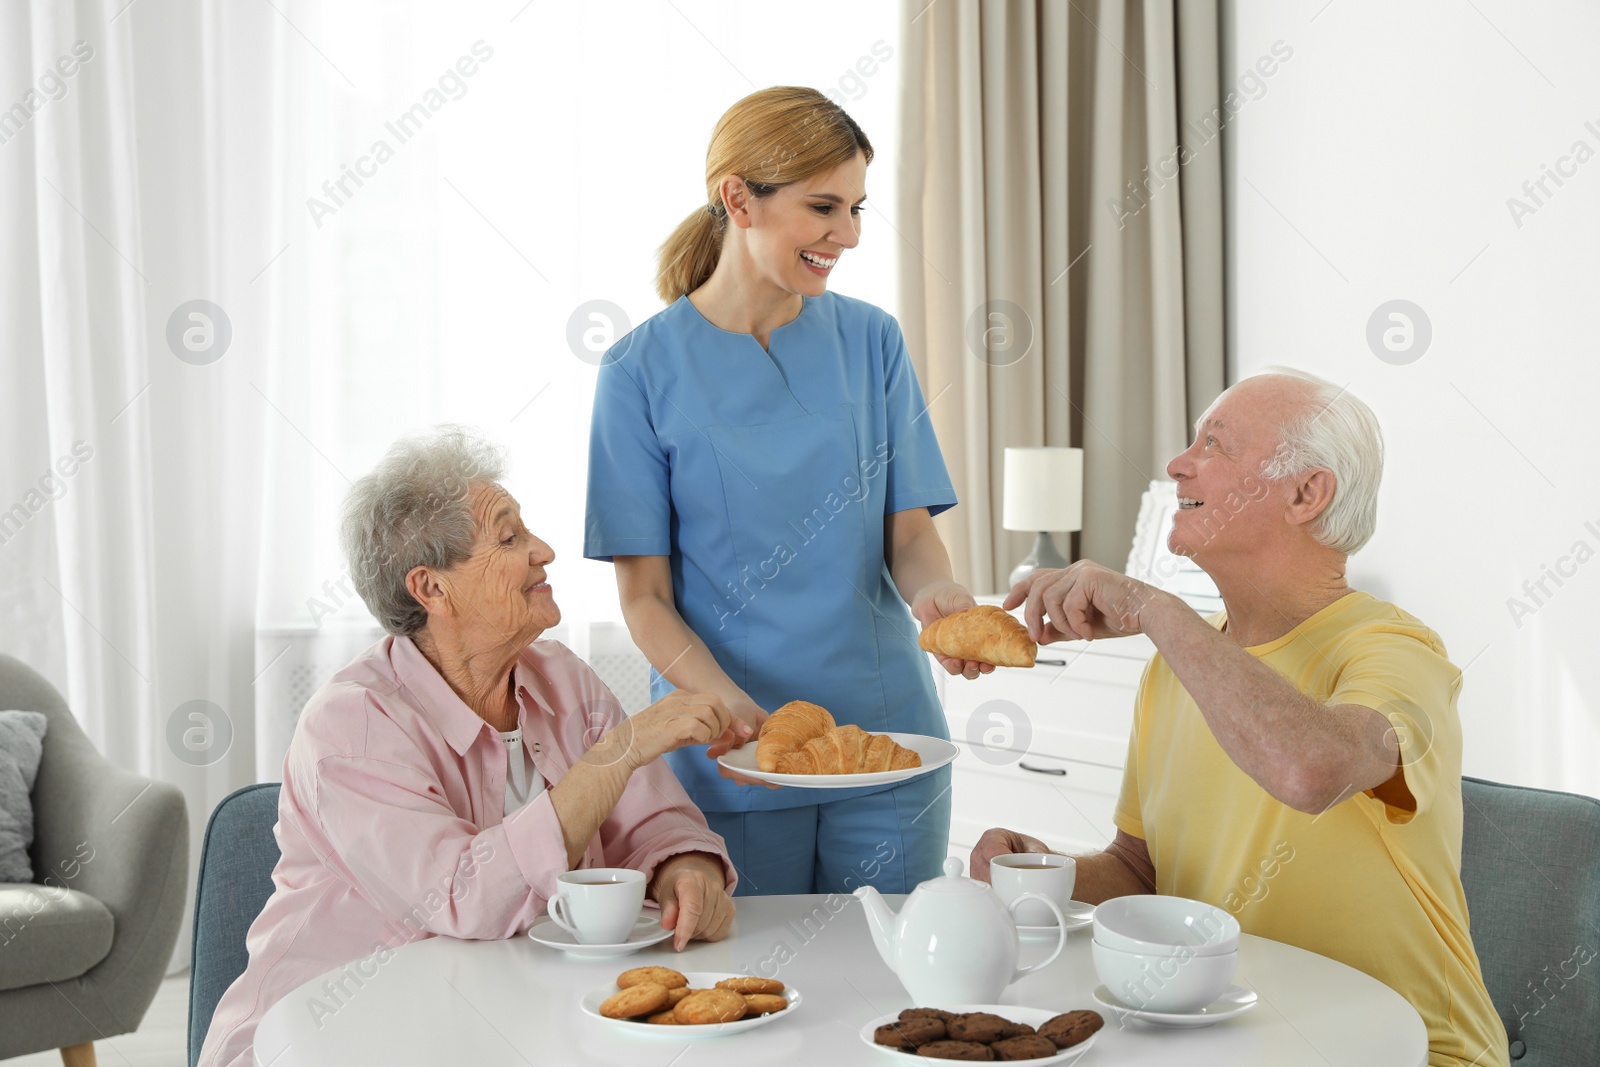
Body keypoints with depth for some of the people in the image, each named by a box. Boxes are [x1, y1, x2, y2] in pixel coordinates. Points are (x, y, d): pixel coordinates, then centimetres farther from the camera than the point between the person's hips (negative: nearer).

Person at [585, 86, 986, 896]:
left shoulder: (870, 341, 4)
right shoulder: (644, 367, -5)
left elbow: (910, 528, 4)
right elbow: (645, 595, -7)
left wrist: (936, 596, -19)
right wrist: (732, 707, -23)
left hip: (886, 739, 3)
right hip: (726, 763, -2)